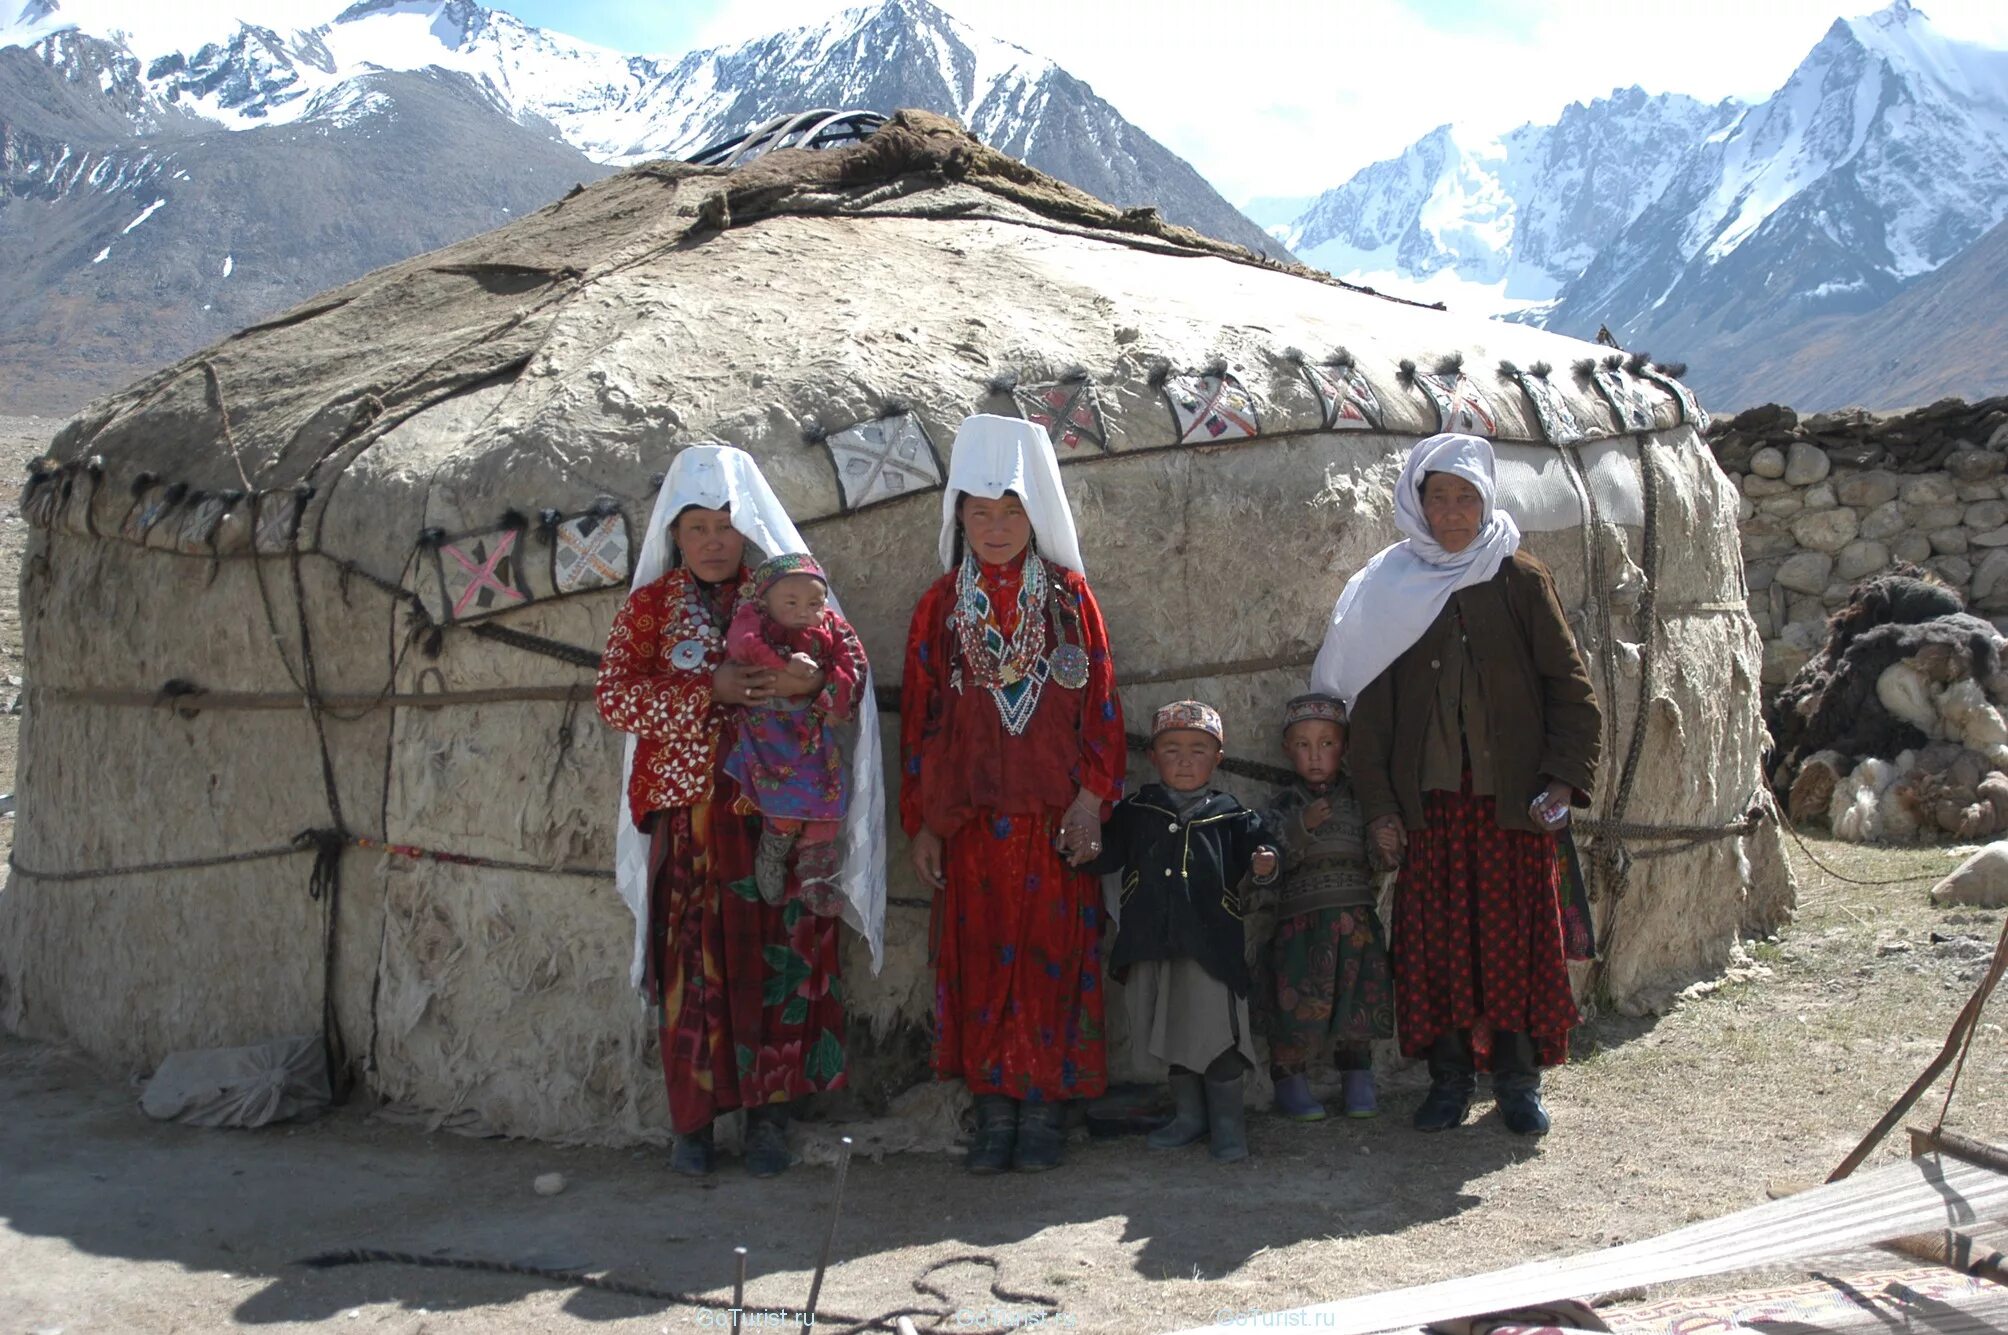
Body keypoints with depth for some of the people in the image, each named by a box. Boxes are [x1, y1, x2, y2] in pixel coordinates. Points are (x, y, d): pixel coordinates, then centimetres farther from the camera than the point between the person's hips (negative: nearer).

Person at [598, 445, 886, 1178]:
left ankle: (768, 1114, 10)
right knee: (692, 963, 0)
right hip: (686, 811, 0)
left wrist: (813, 679, -23)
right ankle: (692, 1119, 10)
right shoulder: (649, 605, 8)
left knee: (778, 958, 0)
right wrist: (710, 690, -15)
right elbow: (616, 697, -3)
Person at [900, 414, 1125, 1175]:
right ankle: (995, 1107, 12)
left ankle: (1042, 1108, 11)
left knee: (1051, 955, 1)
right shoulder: (941, 606, 6)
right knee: (979, 957, 3)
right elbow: (917, 716, 7)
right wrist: (920, 823, 3)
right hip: (970, 819, 1)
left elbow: (1101, 703, 2)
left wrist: (1093, 795, -8)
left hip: (1054, 818, -1)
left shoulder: (1069, 596, 4)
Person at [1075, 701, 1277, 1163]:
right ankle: (1188, 1115, 28)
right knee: (1173, 1035, 13)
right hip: (1151, 943, 3)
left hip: (1211, 944, -2)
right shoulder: (1136, 812, 8)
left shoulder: (1232, 816, 5)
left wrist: (1264, 866, -20)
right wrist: (1089, 854, -17)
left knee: (1216, 1033, -4)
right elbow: (1110, 852, 4)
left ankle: (1227, 1121, 11)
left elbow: (1255, 851, 2)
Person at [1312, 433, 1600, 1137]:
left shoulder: (1520, 580, 2)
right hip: (1428, 801, 1)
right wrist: (1378, 806, 0)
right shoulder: (1390, 589, 4)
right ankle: (1449, 1077, 15)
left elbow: (1569, 684, 3)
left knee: (1517, 934, 3)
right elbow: (1368, 702, 5)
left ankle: (1518, 1078, 16)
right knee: (1435, 937, 3)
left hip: (1513, 800, -1)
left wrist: (1564, 778, -8)